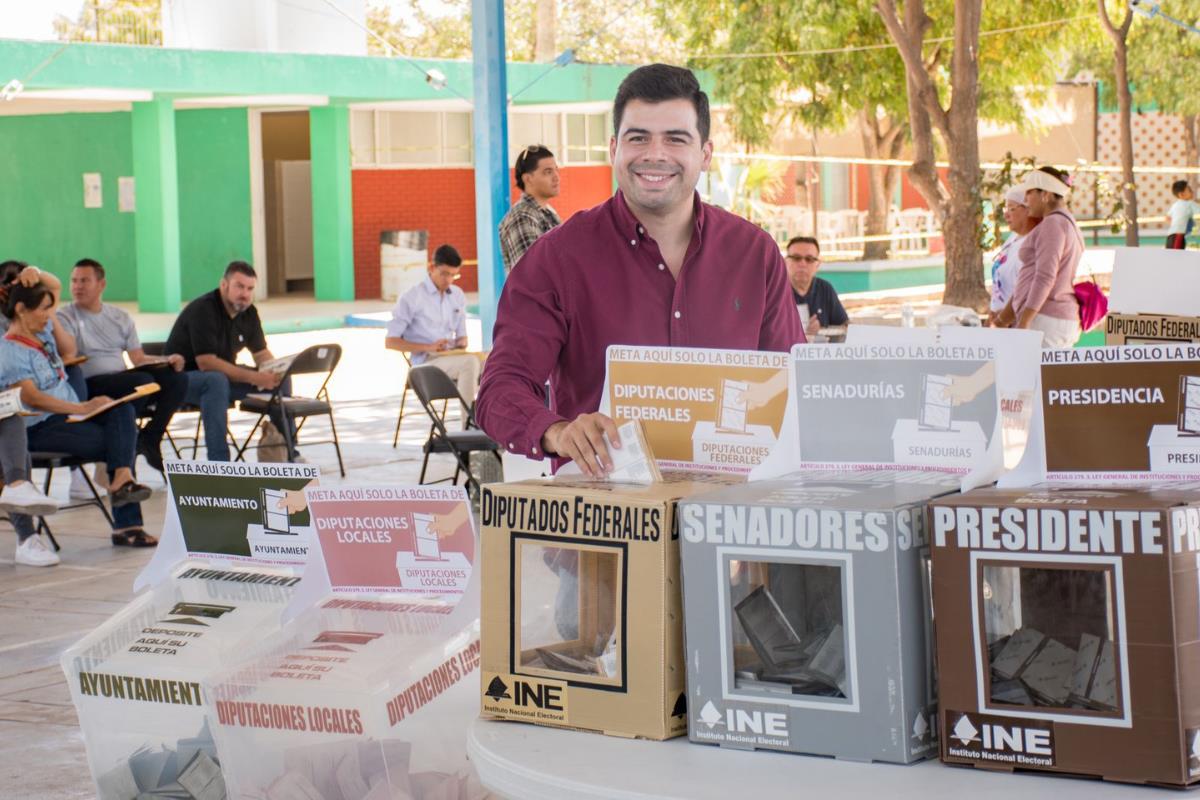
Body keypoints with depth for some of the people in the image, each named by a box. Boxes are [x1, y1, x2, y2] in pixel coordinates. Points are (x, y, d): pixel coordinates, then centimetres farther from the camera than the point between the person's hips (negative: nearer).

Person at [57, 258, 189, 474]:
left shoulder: (120, 318, 20)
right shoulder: (65, 317, 3)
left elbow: (138, 358, 16)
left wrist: (168, 361, -1)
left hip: (122, 380, 6)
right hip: (91, 387, -6)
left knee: (177, 378, -15)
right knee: (142, 381, -32)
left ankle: (149, 438, -6)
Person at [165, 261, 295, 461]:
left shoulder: (248, 313, 2)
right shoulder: (203, 310, -23)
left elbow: (261, 353, 8)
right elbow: (207, 363, -30)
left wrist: (274, 372, -18)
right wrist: (254, 378, -35)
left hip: (225, 374, 8)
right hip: (182, 378, -8)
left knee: (281, 379, -4)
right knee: (216, 381, -40)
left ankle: (289, 453, 7)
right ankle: (218, 465, -41)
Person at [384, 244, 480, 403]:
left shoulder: (458, 296, 15)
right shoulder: (412, 298, -2)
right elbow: (390, 342, -4)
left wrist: (461, 343, -3)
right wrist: (428, 347, -16)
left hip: (451, 358, 6)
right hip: (425, 362, -6)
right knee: (470, 362, -35)